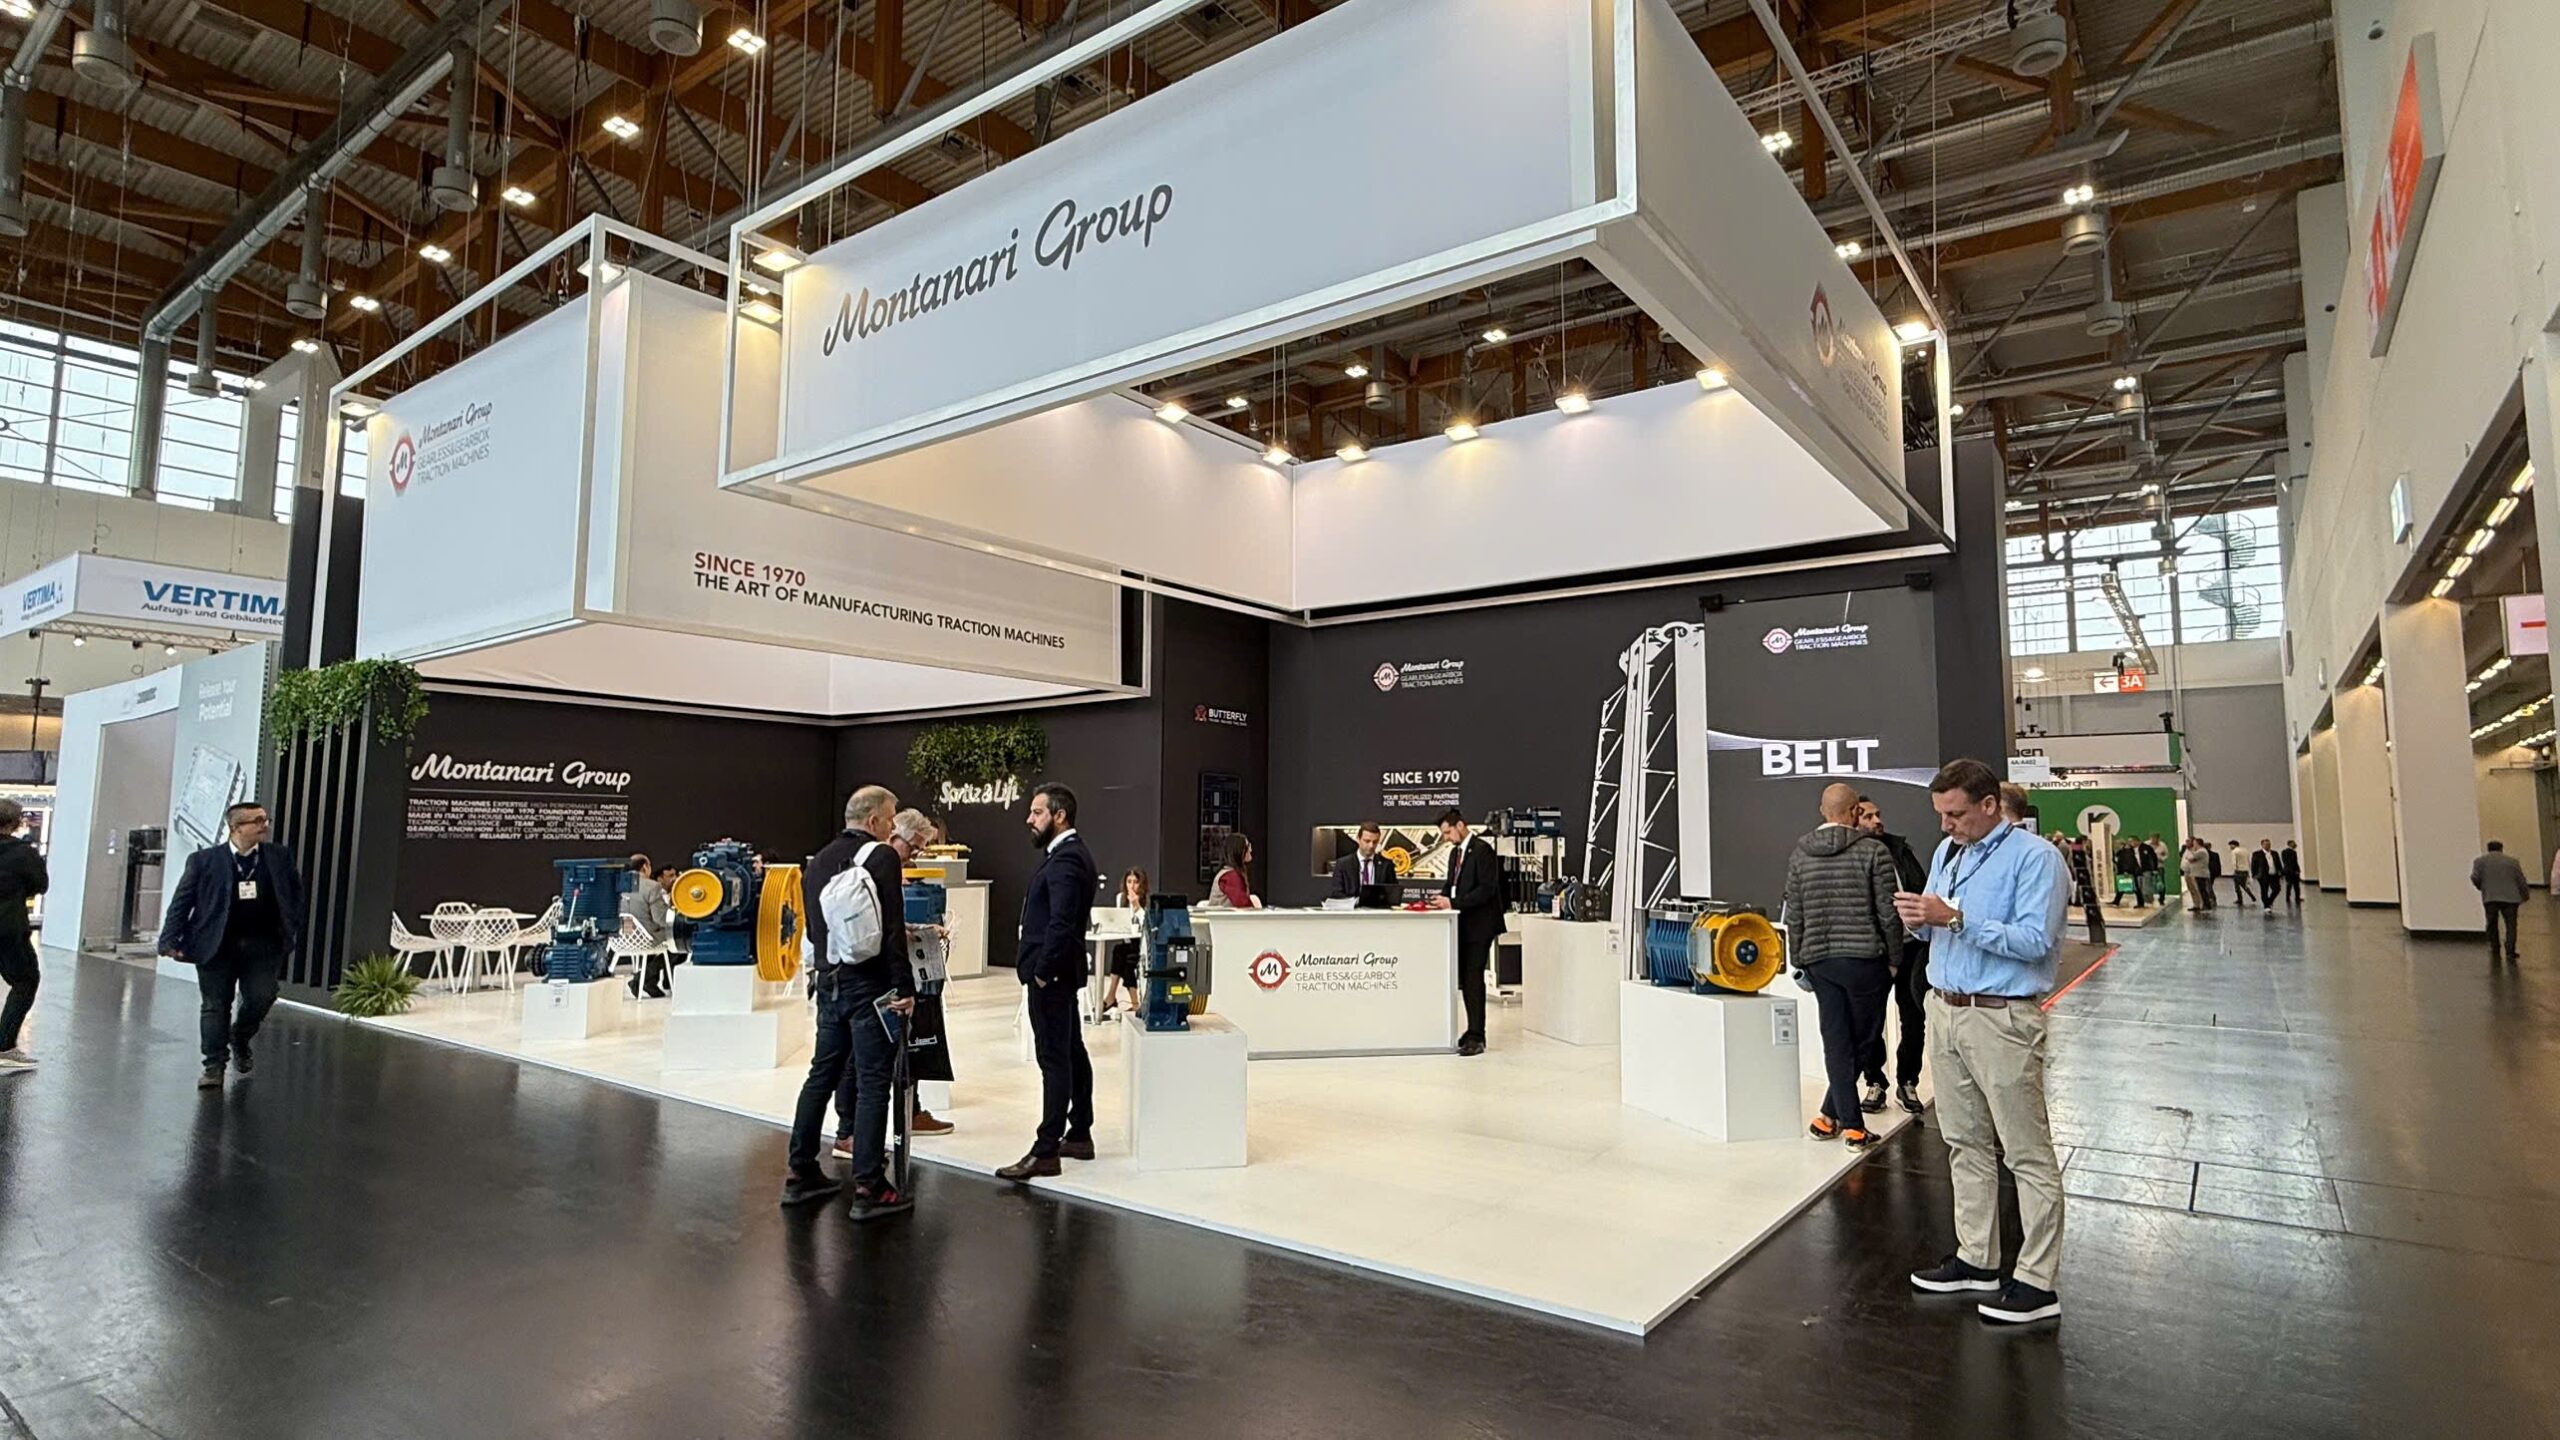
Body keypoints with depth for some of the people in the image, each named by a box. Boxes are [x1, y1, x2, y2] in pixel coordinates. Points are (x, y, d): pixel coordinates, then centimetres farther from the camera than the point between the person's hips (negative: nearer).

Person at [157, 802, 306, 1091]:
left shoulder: (280, 857, 5)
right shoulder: (204, 860, -1)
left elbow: (295, 894, 13)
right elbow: (181, 901, 1)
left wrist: (292, 932, 5)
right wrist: (171, 940, -5)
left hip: (263, 945, 1)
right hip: (216, 945, -1)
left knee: (261, 997, -8)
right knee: (216, 1006, 4)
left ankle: (240, 1038, 24)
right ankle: (214, 1065, 15)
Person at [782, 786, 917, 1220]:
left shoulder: (818, 861, 13)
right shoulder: (881, 858, -11)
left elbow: (812, 927, 18)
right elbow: (893, 931, -17)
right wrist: (904, 986, -15)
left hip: (828, 982, 8)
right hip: (868, 984, -8)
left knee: (822, 1074, 16)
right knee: (872, 1082, -3)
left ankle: (801, 1174, 23)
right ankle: (868, 1188, -1)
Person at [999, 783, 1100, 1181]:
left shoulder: (1065, 860, -19)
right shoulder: (1071, 854, 13)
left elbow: (1061, 923, -26)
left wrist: (1043, 971, -18)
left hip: (1051, 974, -11)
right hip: (1061, 972, 11)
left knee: (1054, 1060, -6)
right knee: (1072, 1053, 15)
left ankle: (1045, 1152, -2)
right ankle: (1079, 1135, 26)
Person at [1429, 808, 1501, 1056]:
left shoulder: (1482, 850, -13)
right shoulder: (1455, 852, 15)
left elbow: (1486, 889, -20)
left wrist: (1453, 903, -23)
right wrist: (1442, 898, -2)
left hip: (1480, 924, -9)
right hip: (1463, 924, 9)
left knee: (1473, 977, -10)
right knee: (1465, 978, 11)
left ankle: (1476, 1037, -6)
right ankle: (1474, 1031, 20)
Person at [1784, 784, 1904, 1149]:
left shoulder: (1800, 854, 5)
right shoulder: (1873, 851, -7)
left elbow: (1794, 917, 8)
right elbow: (1889, 913, -7)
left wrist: (1800, 961, 16)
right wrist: (1894, 959, 4)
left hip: (1818, 959, 4)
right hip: (1864, 957, -4)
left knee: (1837, 1043, 8)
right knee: (1861, 1042, 8)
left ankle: (1845, 1123, 9)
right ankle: (1831, 1115, 10)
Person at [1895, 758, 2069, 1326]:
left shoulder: (2034, 858, -10)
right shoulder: (1946, 853, 13)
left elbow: (2034, 940, -20)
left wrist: (1954, 918, -22)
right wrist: (1918, 919, -2)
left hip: (2002, 1020, -8)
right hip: (1945, 1011, 8)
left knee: (2027, 1153, 1)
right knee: (1965, 1145, 15)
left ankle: (2038, 1282, 9)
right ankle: (1976, 1259, 27)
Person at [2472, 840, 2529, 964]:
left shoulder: (2480, 861, 7)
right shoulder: (2512, 860, 9)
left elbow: (2475, 878, -4)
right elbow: (2521, 880, 7)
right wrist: (2524, 897, 17)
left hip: (2490, 898, 0)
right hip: (2510, 897, 0)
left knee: (2492, 924, 15)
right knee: (2510, 925, 3)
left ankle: (2495, 950, 18)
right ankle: (2510, 953, -5)